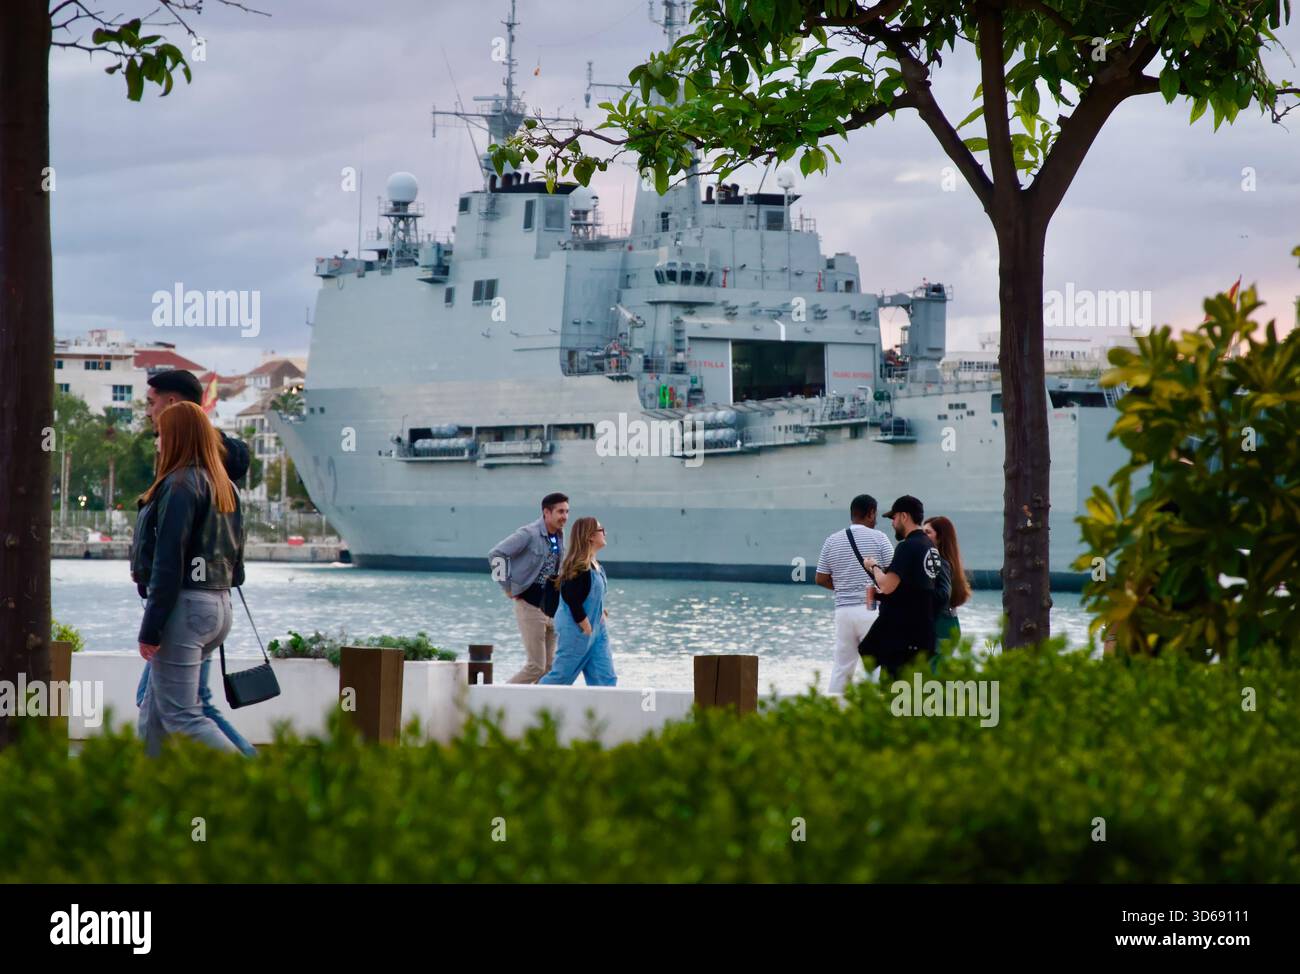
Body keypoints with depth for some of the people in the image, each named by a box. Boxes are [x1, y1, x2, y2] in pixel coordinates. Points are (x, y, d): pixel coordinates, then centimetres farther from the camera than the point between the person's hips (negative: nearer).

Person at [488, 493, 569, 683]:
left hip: (552, 609, 8)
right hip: (531, 606, -8)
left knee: (549, 667, 7)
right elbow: (495, 555, -17)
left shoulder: (559, 536, 9)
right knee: (536, 666, -9)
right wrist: (508, 587, -14)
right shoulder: (529, 534, -14)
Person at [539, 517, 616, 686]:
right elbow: (572, 599, -23)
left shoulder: (595, 565, 9)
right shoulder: (579, 566, -20)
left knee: (605, 678, 4)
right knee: (562, 676, 1)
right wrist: (586, 627, -18)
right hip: (577, 629, -9)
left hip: (596, 628, 9)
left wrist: (599, 612, 7)